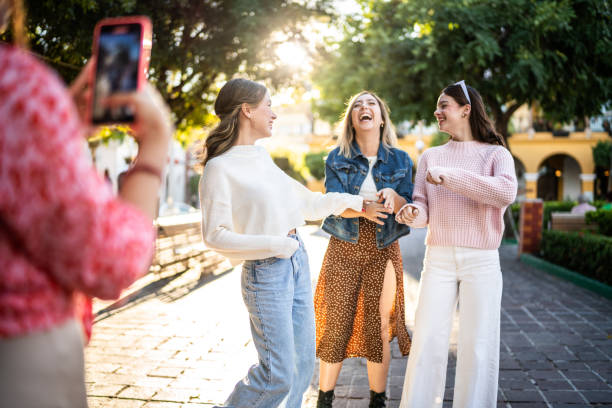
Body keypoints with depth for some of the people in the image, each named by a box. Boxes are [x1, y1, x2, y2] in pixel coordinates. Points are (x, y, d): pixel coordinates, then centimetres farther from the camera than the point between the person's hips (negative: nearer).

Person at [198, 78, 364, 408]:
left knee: (303, 362, 12)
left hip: (298, 261, 8)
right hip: (265, 271, -8)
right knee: (279, 374, -4)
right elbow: (215, 235, -15)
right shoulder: (220, 168, -12)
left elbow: (304, 202, 21)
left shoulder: (261, 157, 11)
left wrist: (347, 200, 17)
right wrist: (274, 245, -17)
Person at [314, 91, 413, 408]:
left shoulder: (400, 161, 5)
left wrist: (393, 197, -21)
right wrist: (364, 209, -28)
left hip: (383, 253, 1)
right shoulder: (337, 159, 2)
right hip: (344, 251, 0)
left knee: (379, 328, 3)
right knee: (336, 325, 1)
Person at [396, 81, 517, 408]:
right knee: (427, 341, 0)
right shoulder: (431, 156, 11)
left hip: (482, 261, -2)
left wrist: (448, 176, -19)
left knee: (478, 346, 2)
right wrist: (411, 213, -18)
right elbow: (423, 209, 6)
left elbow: (506, 193, -18)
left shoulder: (496, 154, 2)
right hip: (438, 258, 2)